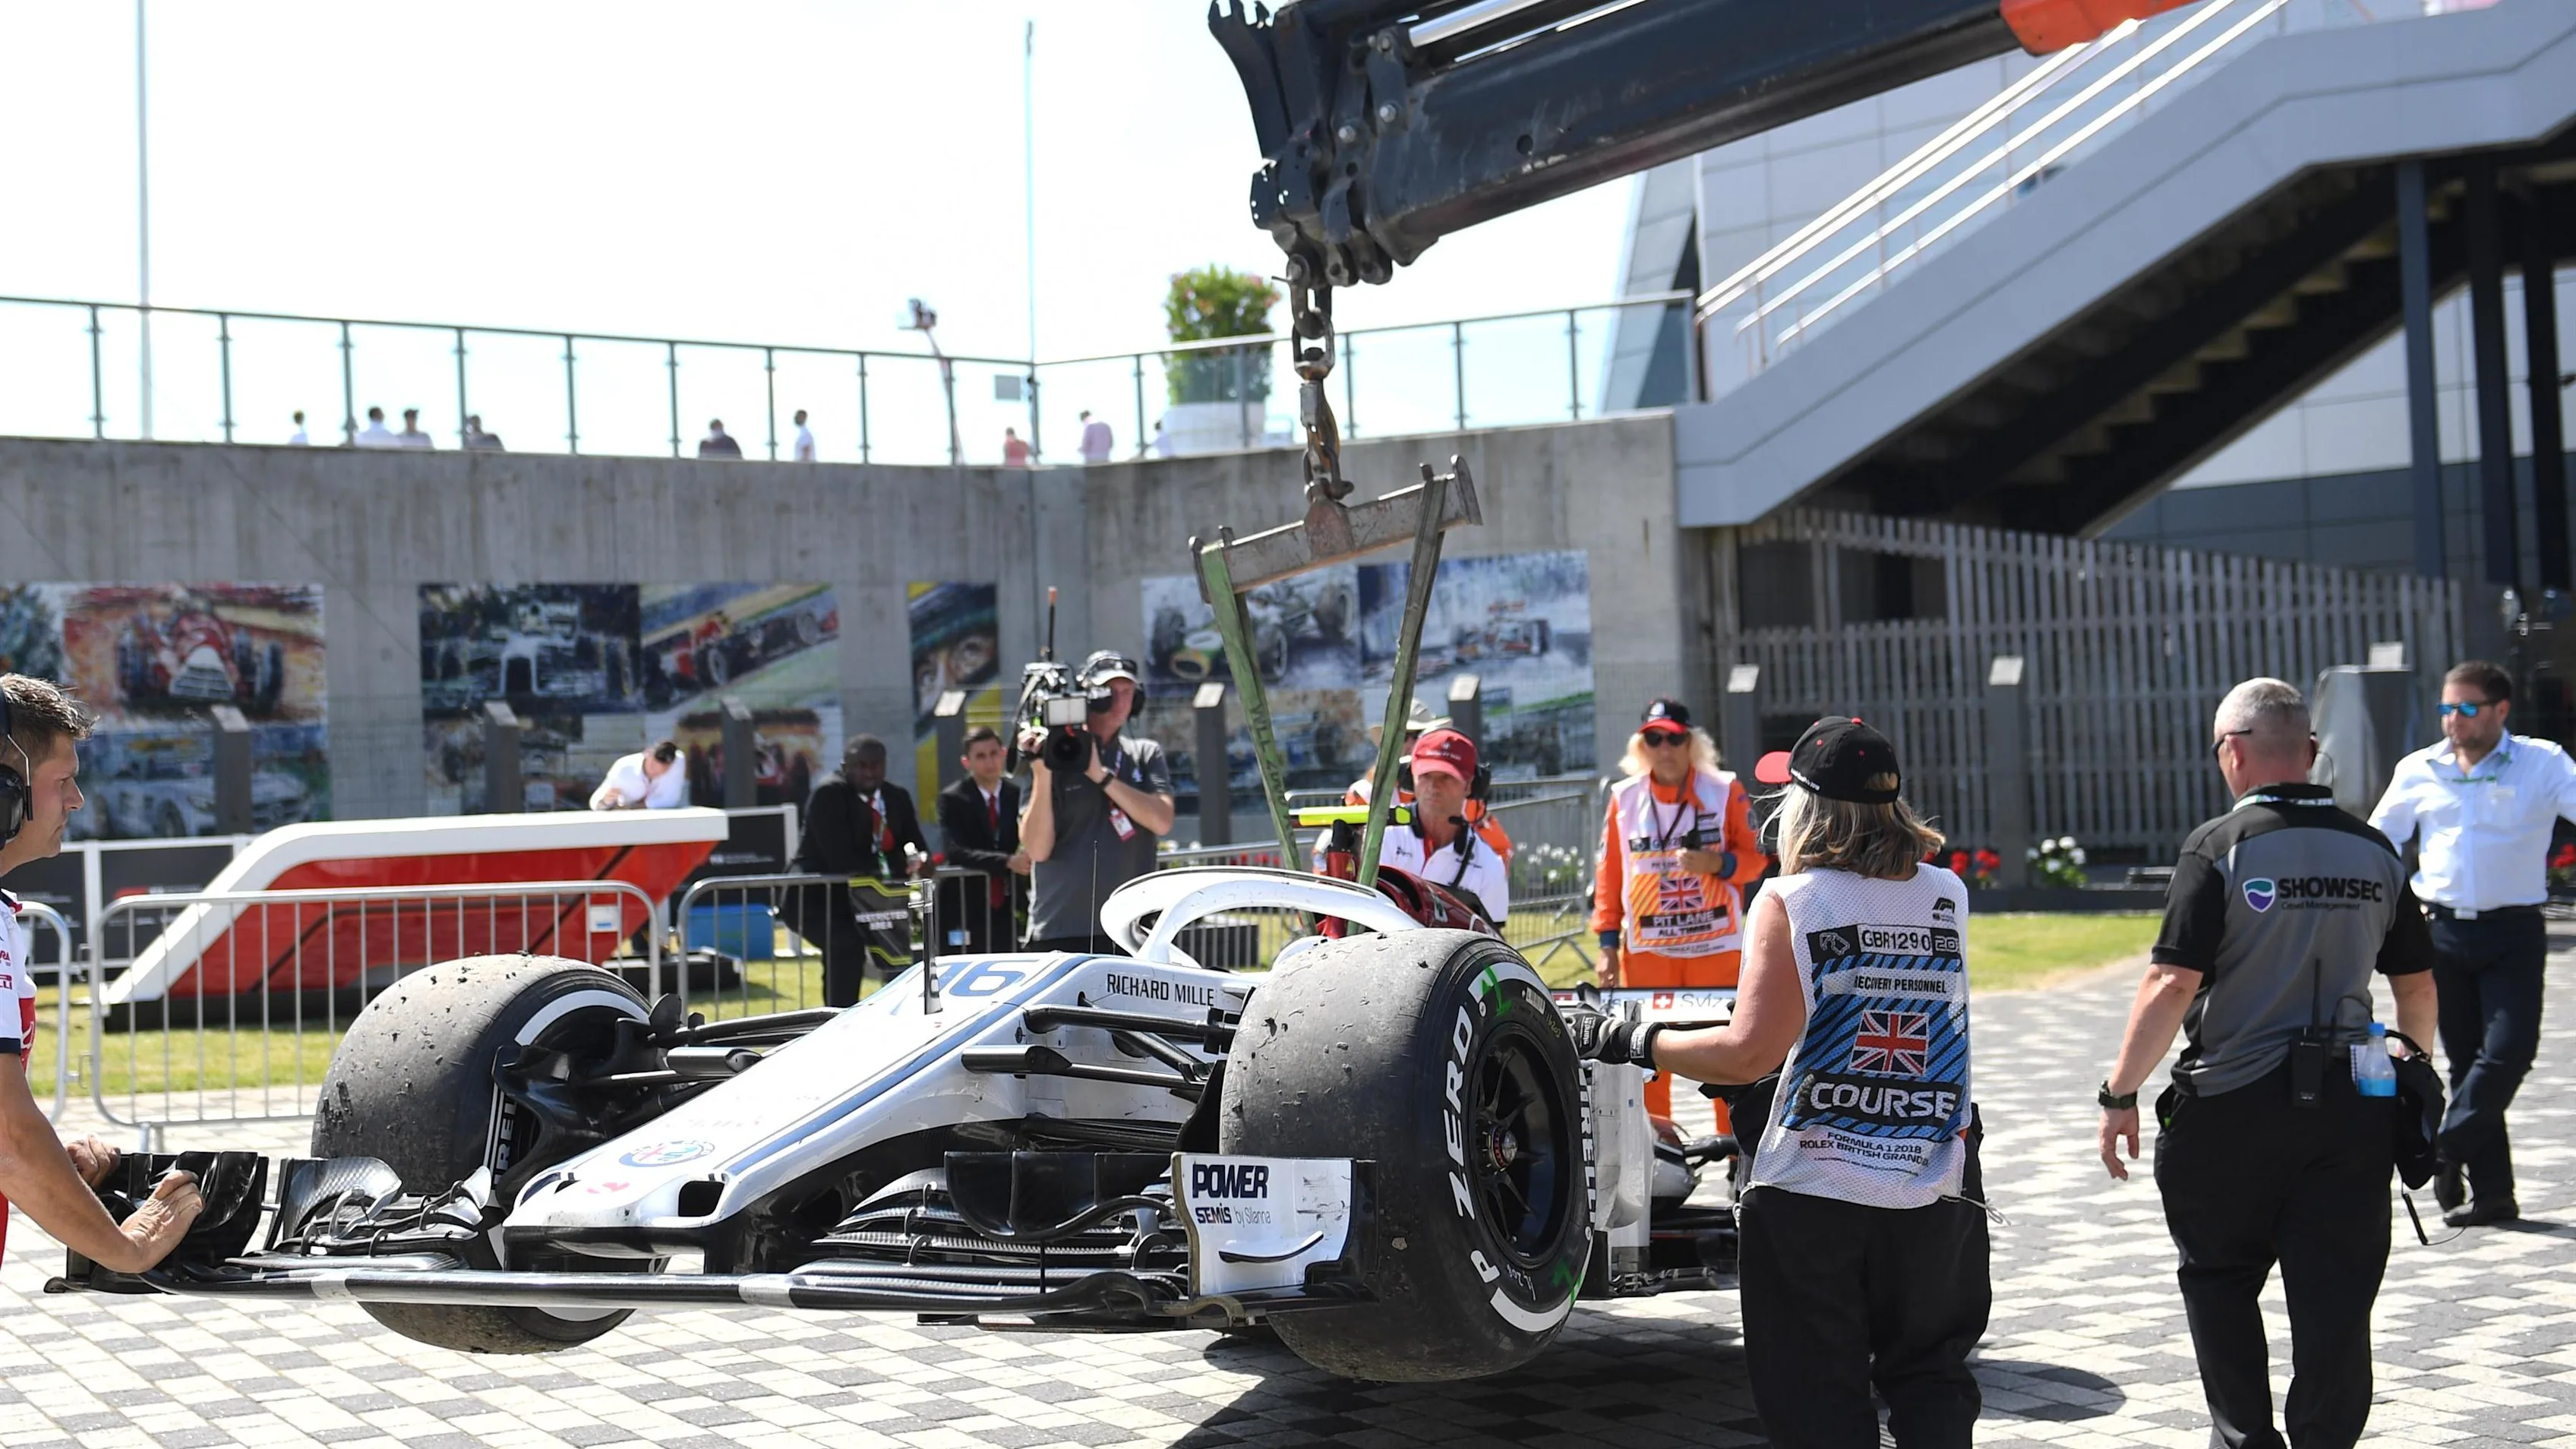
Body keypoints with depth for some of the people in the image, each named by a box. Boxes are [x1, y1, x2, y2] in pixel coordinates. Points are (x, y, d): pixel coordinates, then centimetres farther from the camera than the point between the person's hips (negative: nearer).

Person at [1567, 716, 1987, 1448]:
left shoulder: (1792, 901, -10)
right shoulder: (1946, 895, 2)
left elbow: (1748, 1053, -18)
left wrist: (1629, 1039, -6)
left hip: (1810, 1192, -3)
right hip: (1933, 1192, 3)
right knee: (1930, 1377, 20)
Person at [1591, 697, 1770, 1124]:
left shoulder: (1725, 791, 0)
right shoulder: (1624, 797, 4)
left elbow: (1756, 858, 2)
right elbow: (1609, 874, 7)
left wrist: (1717, 863, -19)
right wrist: (1608, 944, 3)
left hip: (1717, 945, -1)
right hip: (1646, 948, 2)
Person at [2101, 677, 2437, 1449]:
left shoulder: (2221, 847, -11)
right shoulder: (2374, 851, 4)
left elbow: (2173, 984, -17)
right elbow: (2418, 986, 11)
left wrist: (2120, 1095, -10)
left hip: (2234, 1103, -4)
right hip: (2351, 1108, 4)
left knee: (2218, 1277, 14)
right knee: (2335, 1296, 8)